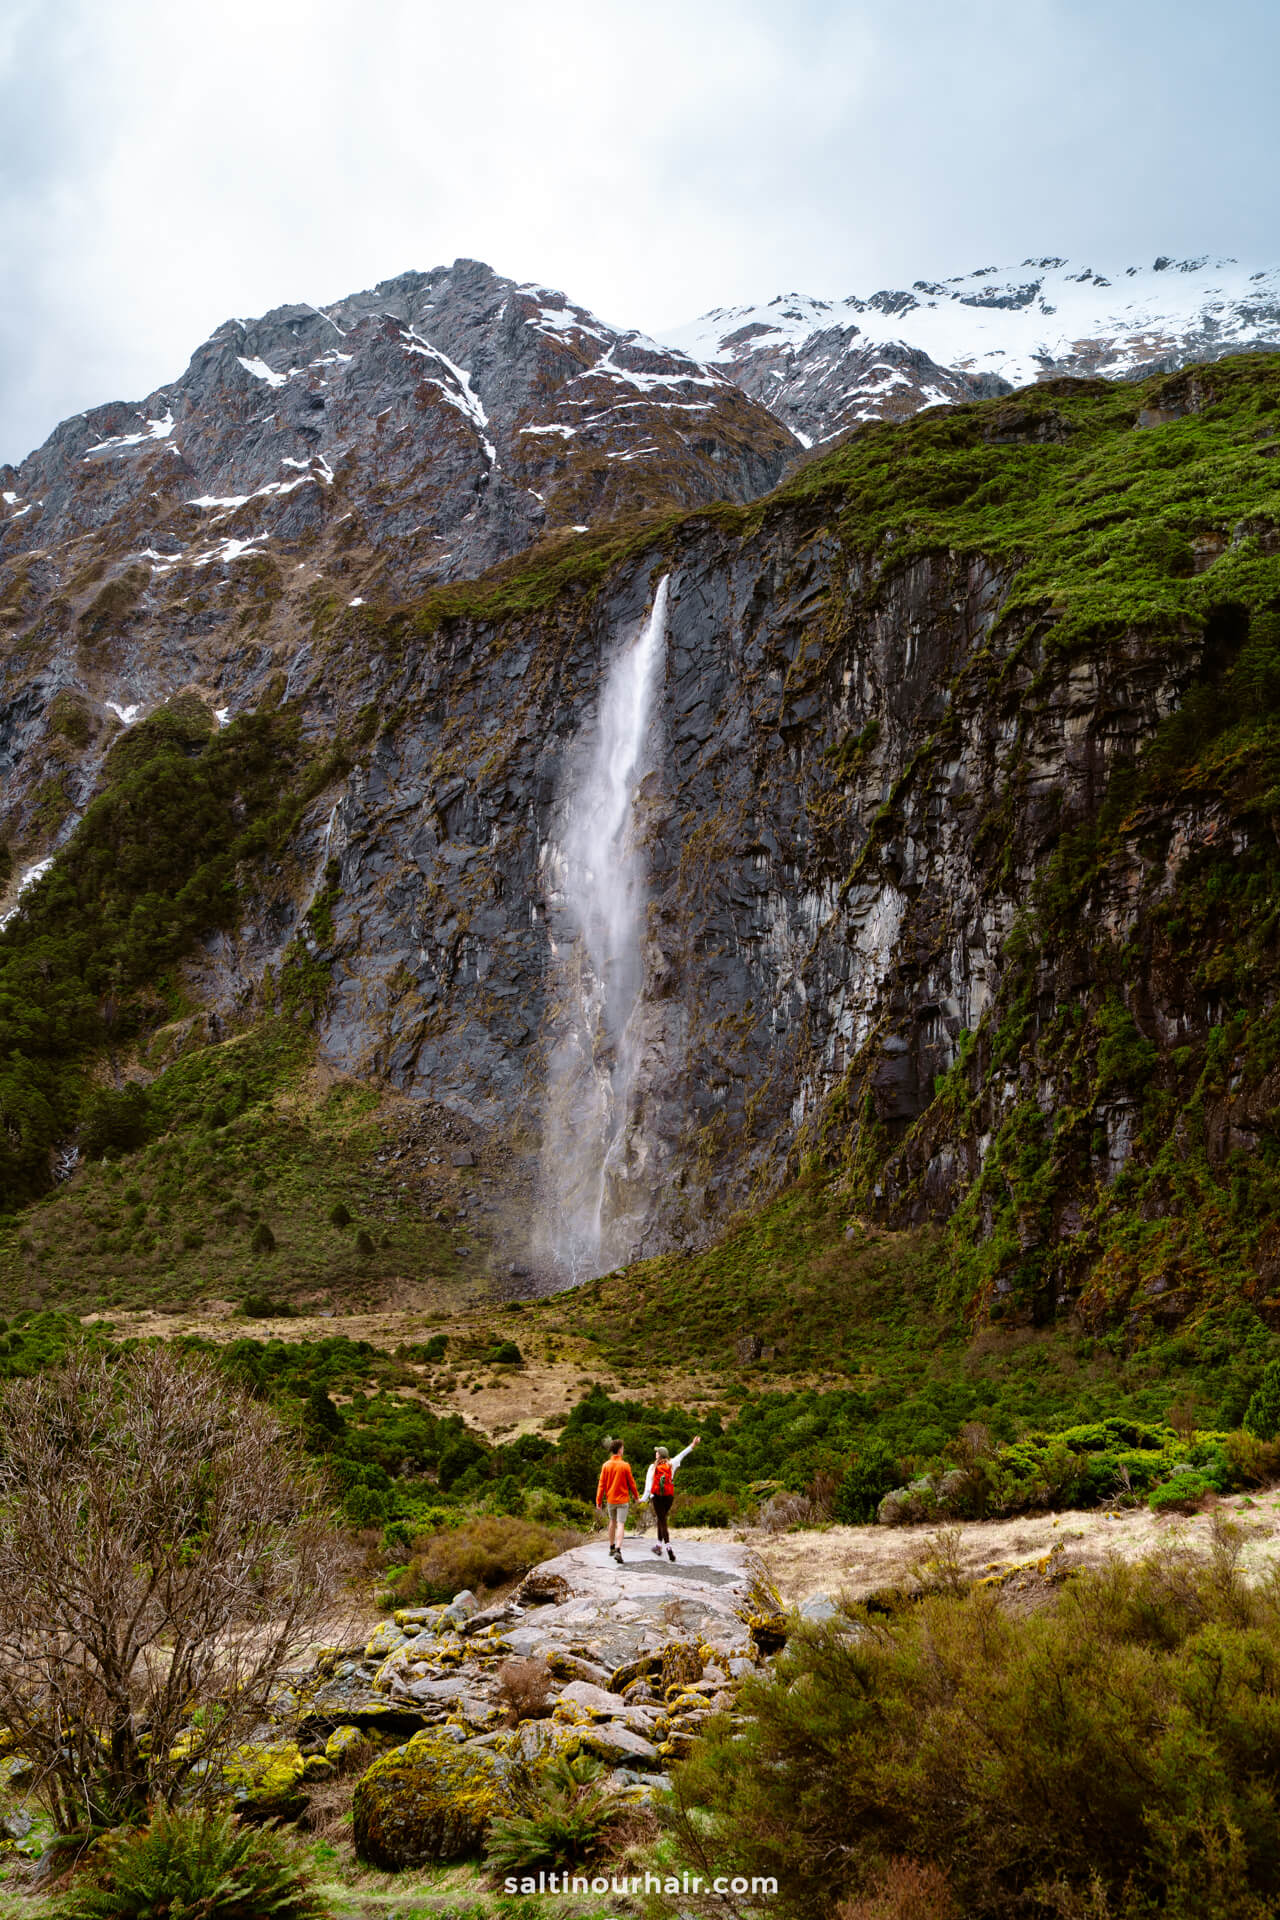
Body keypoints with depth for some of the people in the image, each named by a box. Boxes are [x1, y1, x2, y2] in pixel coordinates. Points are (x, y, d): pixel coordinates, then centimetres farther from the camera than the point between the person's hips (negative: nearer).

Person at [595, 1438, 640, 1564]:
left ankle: (612, 1548, 31)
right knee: (620, 1525, -4)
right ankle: (618, 1551, -19)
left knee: (612, 1522, 22)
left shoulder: (606, 1465, -4)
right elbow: (631, 1483, -4)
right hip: (623, 1499, -3)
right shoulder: (625, 1465, -12)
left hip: (610, 1499, 3)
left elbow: (602, 1484, -4)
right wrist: (636, 1496, 11)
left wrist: (598, 1500, 1)